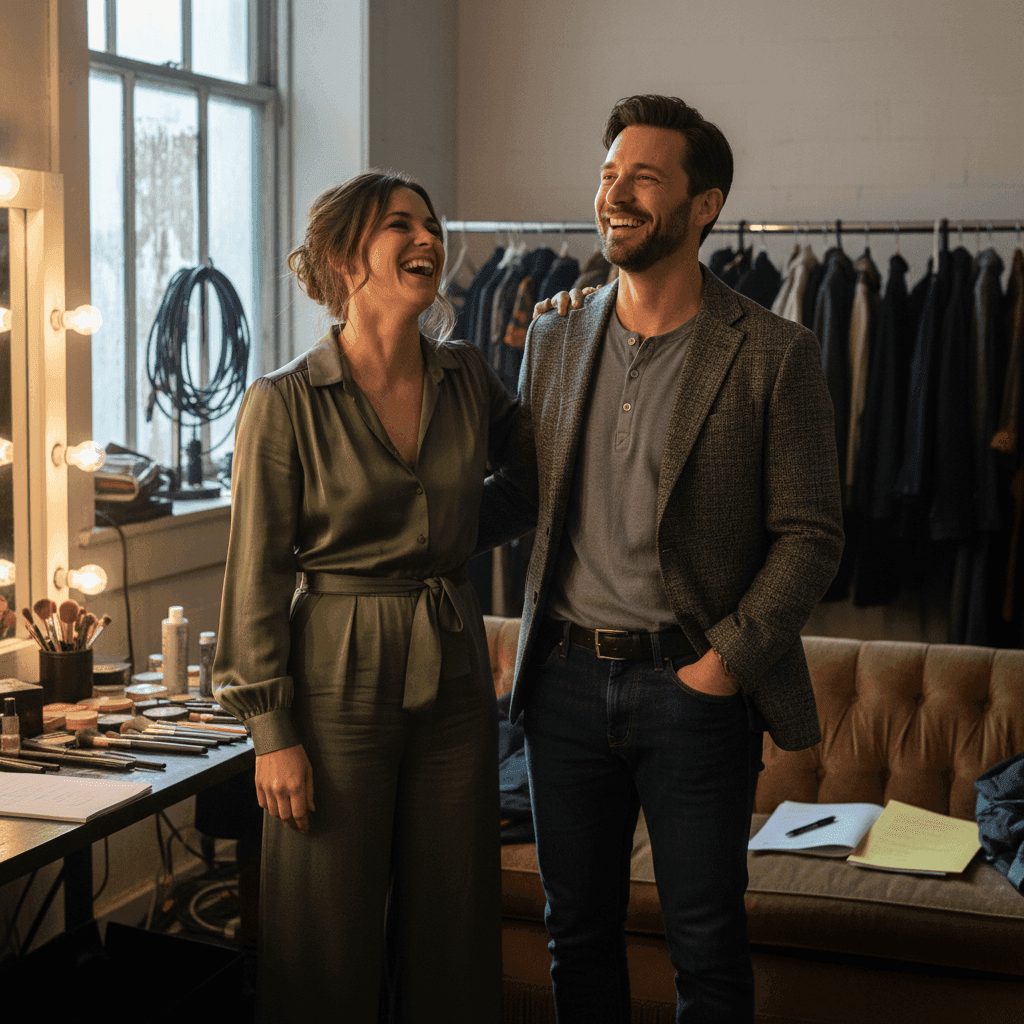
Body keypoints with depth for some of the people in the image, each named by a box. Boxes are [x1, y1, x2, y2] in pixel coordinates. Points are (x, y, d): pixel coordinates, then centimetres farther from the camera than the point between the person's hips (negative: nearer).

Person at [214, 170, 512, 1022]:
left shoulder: (468, 377, 3)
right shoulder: (286, 403, -9)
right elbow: (256, 578, -7)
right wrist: (272, 732, -9)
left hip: (453, 675, 4)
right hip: (339, 680, -4)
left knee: (452, 923, 12)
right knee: (334, 938, 6)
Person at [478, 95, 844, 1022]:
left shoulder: (774, 356, -6)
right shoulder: (555, 339, 8)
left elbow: (811, 534, -6)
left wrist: (726, 660, -13)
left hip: (693, 686, -4)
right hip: (567, 676, 4)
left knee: (708, 946, 6)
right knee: (579, 932, 14)